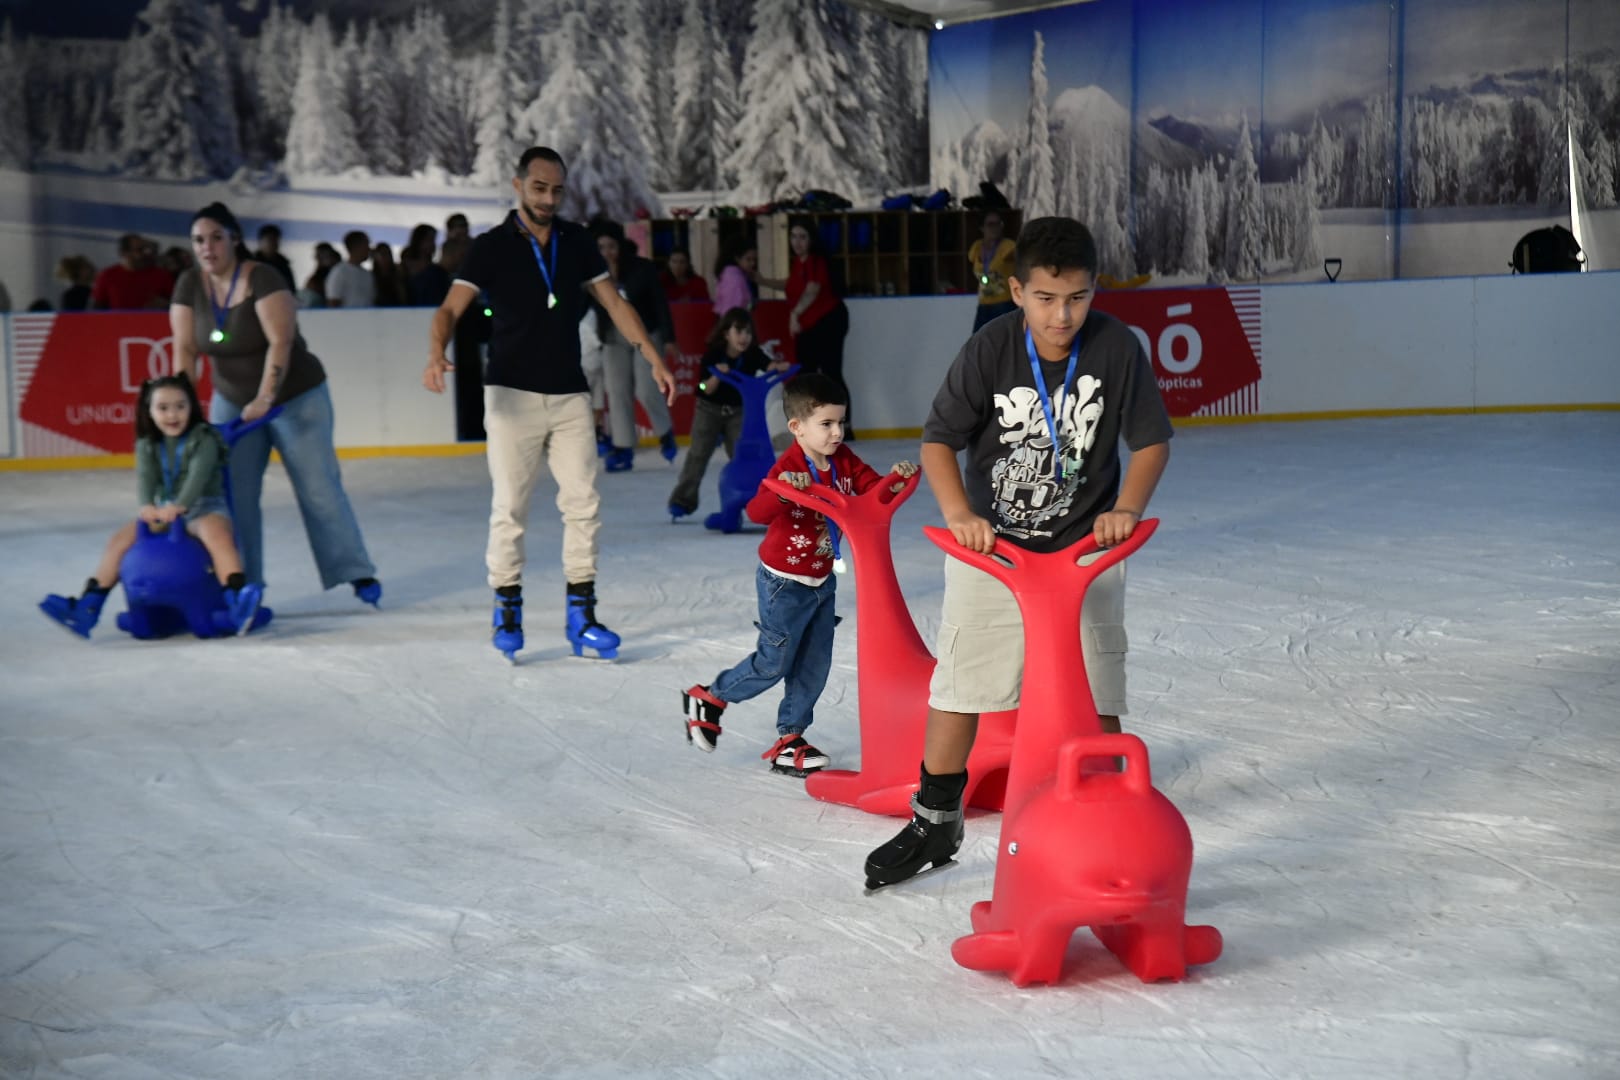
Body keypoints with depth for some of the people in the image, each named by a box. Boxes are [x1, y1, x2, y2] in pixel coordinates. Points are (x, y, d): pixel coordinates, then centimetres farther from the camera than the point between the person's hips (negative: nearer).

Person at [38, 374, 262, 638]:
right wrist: (146, 506, -32)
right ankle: (86, 607, -8)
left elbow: (198, 475, -22)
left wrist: (179, 506, -40)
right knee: (121, 539, -9)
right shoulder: (147, 445, 7)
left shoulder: (203, 439, -7)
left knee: (216, 533, -37)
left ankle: (238, 602, -52)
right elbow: (145, 478, -9)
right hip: (164, 511, 6)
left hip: (203, 506, -5)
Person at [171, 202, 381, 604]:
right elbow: (185, 349, -8)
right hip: (232, 402, 5)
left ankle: (357, 574, 5)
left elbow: (281, 341, -28)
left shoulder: (262, 279, -20)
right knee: (233, 494, -1)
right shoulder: (190, 286, -4)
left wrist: (265, 398, -35)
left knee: (319, 488, -4)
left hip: (295, 397, -5)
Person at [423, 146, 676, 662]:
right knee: (510, 506, -4)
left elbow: (613, 301, 11)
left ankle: (582, 615, 7)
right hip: (512, 394, -3)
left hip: (570, 394, 3)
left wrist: (653, 358, 2)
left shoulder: (576, 242, 9)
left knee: (583, 502, 0)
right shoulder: (492, 247, -3)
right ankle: (507, 610, 10)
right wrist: (436, 354, -31)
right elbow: (451, 309, -11)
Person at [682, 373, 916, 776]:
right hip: (785, 581, -7)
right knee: (773, 663, 1)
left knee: (814, 666, 9)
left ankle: (788, 741, 20)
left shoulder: (844, 461, -3)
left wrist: (895, 479, -22)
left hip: (823, 579, 7)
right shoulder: (789, 467, -25)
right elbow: (757, 511, -37)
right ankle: (707, 699, 22)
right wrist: (780, 492, -58)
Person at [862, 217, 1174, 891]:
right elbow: (939, 440, -14)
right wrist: (959, 514, -30)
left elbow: (1151, 439, -5)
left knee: (1094, 698, -1)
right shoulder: (990, 350, -16)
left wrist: (1126, 509, -21)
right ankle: (935, 823, 26)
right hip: (990, 547, 1)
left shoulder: (1116, 347, -14)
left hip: (1083, 548, 0)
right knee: (957, 690, 8)